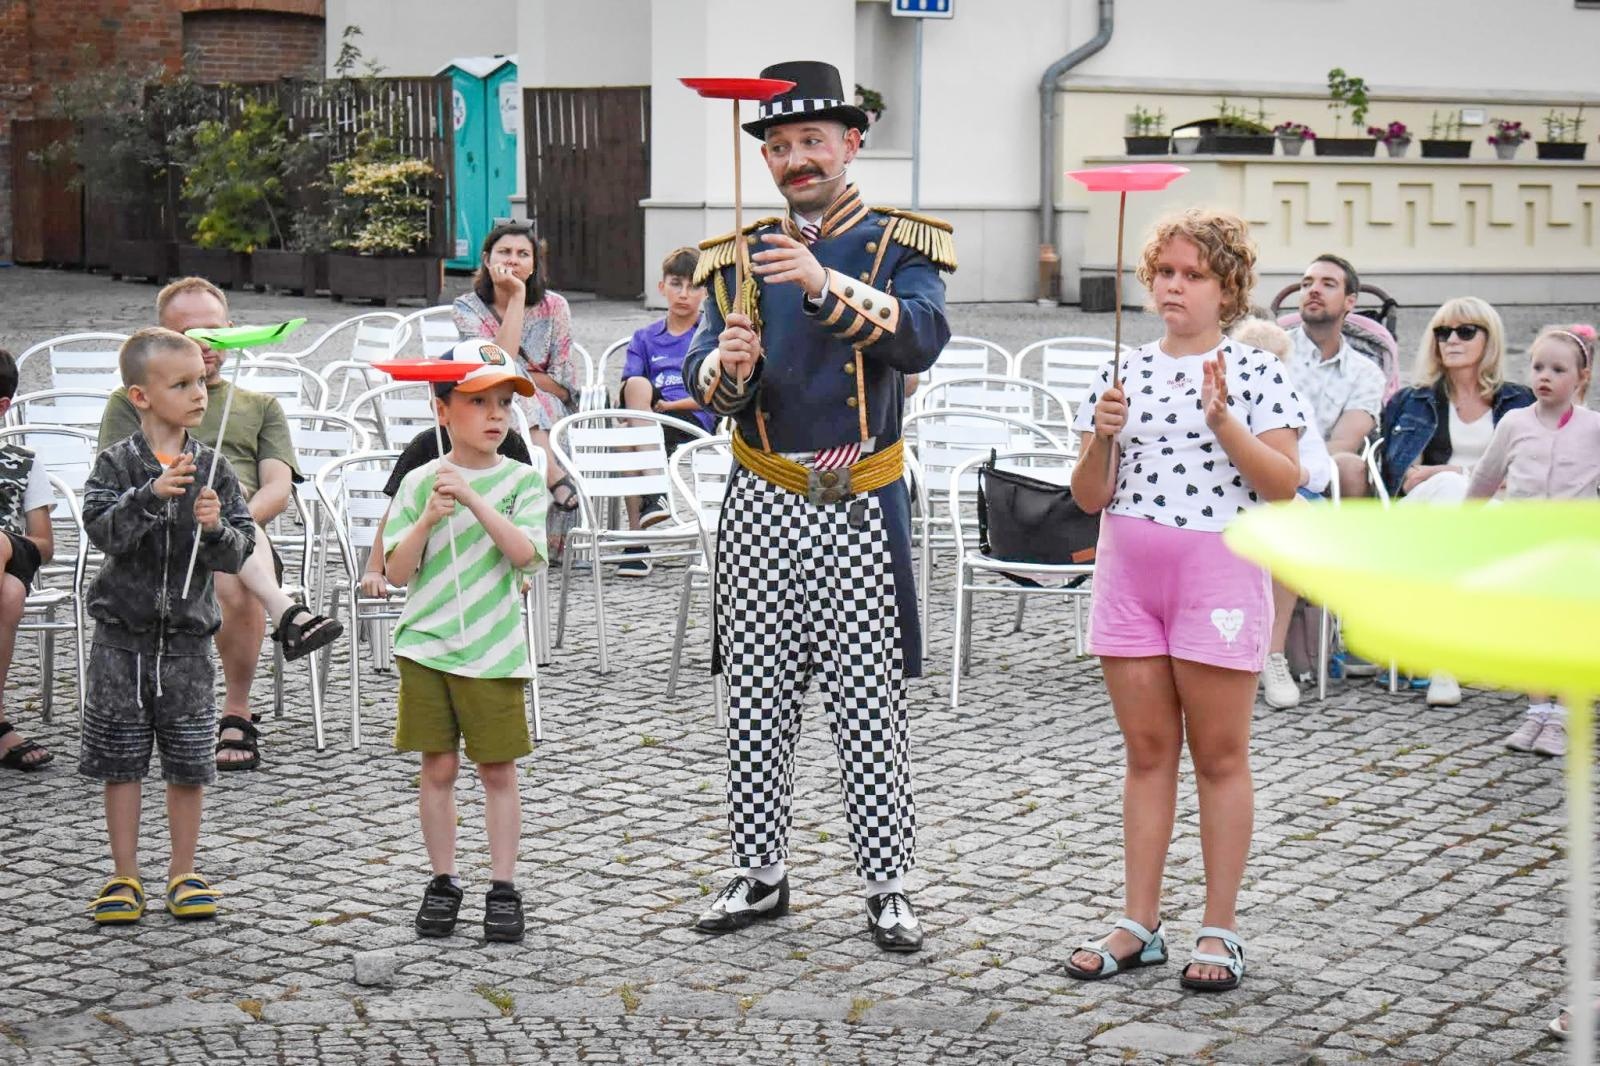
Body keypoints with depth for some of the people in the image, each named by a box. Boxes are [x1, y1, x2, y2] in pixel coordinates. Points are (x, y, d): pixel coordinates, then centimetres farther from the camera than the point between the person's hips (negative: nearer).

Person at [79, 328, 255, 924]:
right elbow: (103, 532, -18)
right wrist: (152, 494, -30)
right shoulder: (117, 464, -5)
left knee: (188, 764, 7)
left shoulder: (213, 469, 0)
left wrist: (215, 528, -22)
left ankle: (183, 872, 20)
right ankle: (125, 875, 18)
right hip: (123, 633, -1)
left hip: (187, 634, 1)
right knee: (120, 761, 6)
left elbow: (238, 554, -2)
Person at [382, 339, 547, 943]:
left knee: (498, 769, 4)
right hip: (427, 645, 1)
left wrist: (473, 499, -21)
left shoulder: (522, 480, 0)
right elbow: (397, 571, -2)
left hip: (494, 650, -1)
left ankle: (503, 888, 12)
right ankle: (443, 882, 18)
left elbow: (524, 553, -15)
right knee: (438, 765, 6)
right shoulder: (419, 483, 2)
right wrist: (429, 518, -17)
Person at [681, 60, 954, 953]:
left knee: (870, 705, -2)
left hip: (859, 508, -3)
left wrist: (826, 286, -31)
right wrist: (727, 367, -22)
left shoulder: (901, 244, 2)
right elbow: (703, 375, 2)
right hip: (762, 507, 4)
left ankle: (889, 887, 6)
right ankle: (762, 876, 19)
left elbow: (922, 339, -17)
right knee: (758, 702, 8)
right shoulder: (741, 255, 12)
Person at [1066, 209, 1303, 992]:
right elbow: (1090, 496, 8)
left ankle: (1219, 932, 7)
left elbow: (1284, 485, -9)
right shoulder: (1125, 374, 9)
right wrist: (1101, 438, -11)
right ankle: (1138, 925, 14)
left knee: (1219, 756, 1)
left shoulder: (1255, 373, -1)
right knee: (1146, 752, 9)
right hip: (1128, 570, 4)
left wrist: (1223, 420, -19)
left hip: (1218, 570, -4)